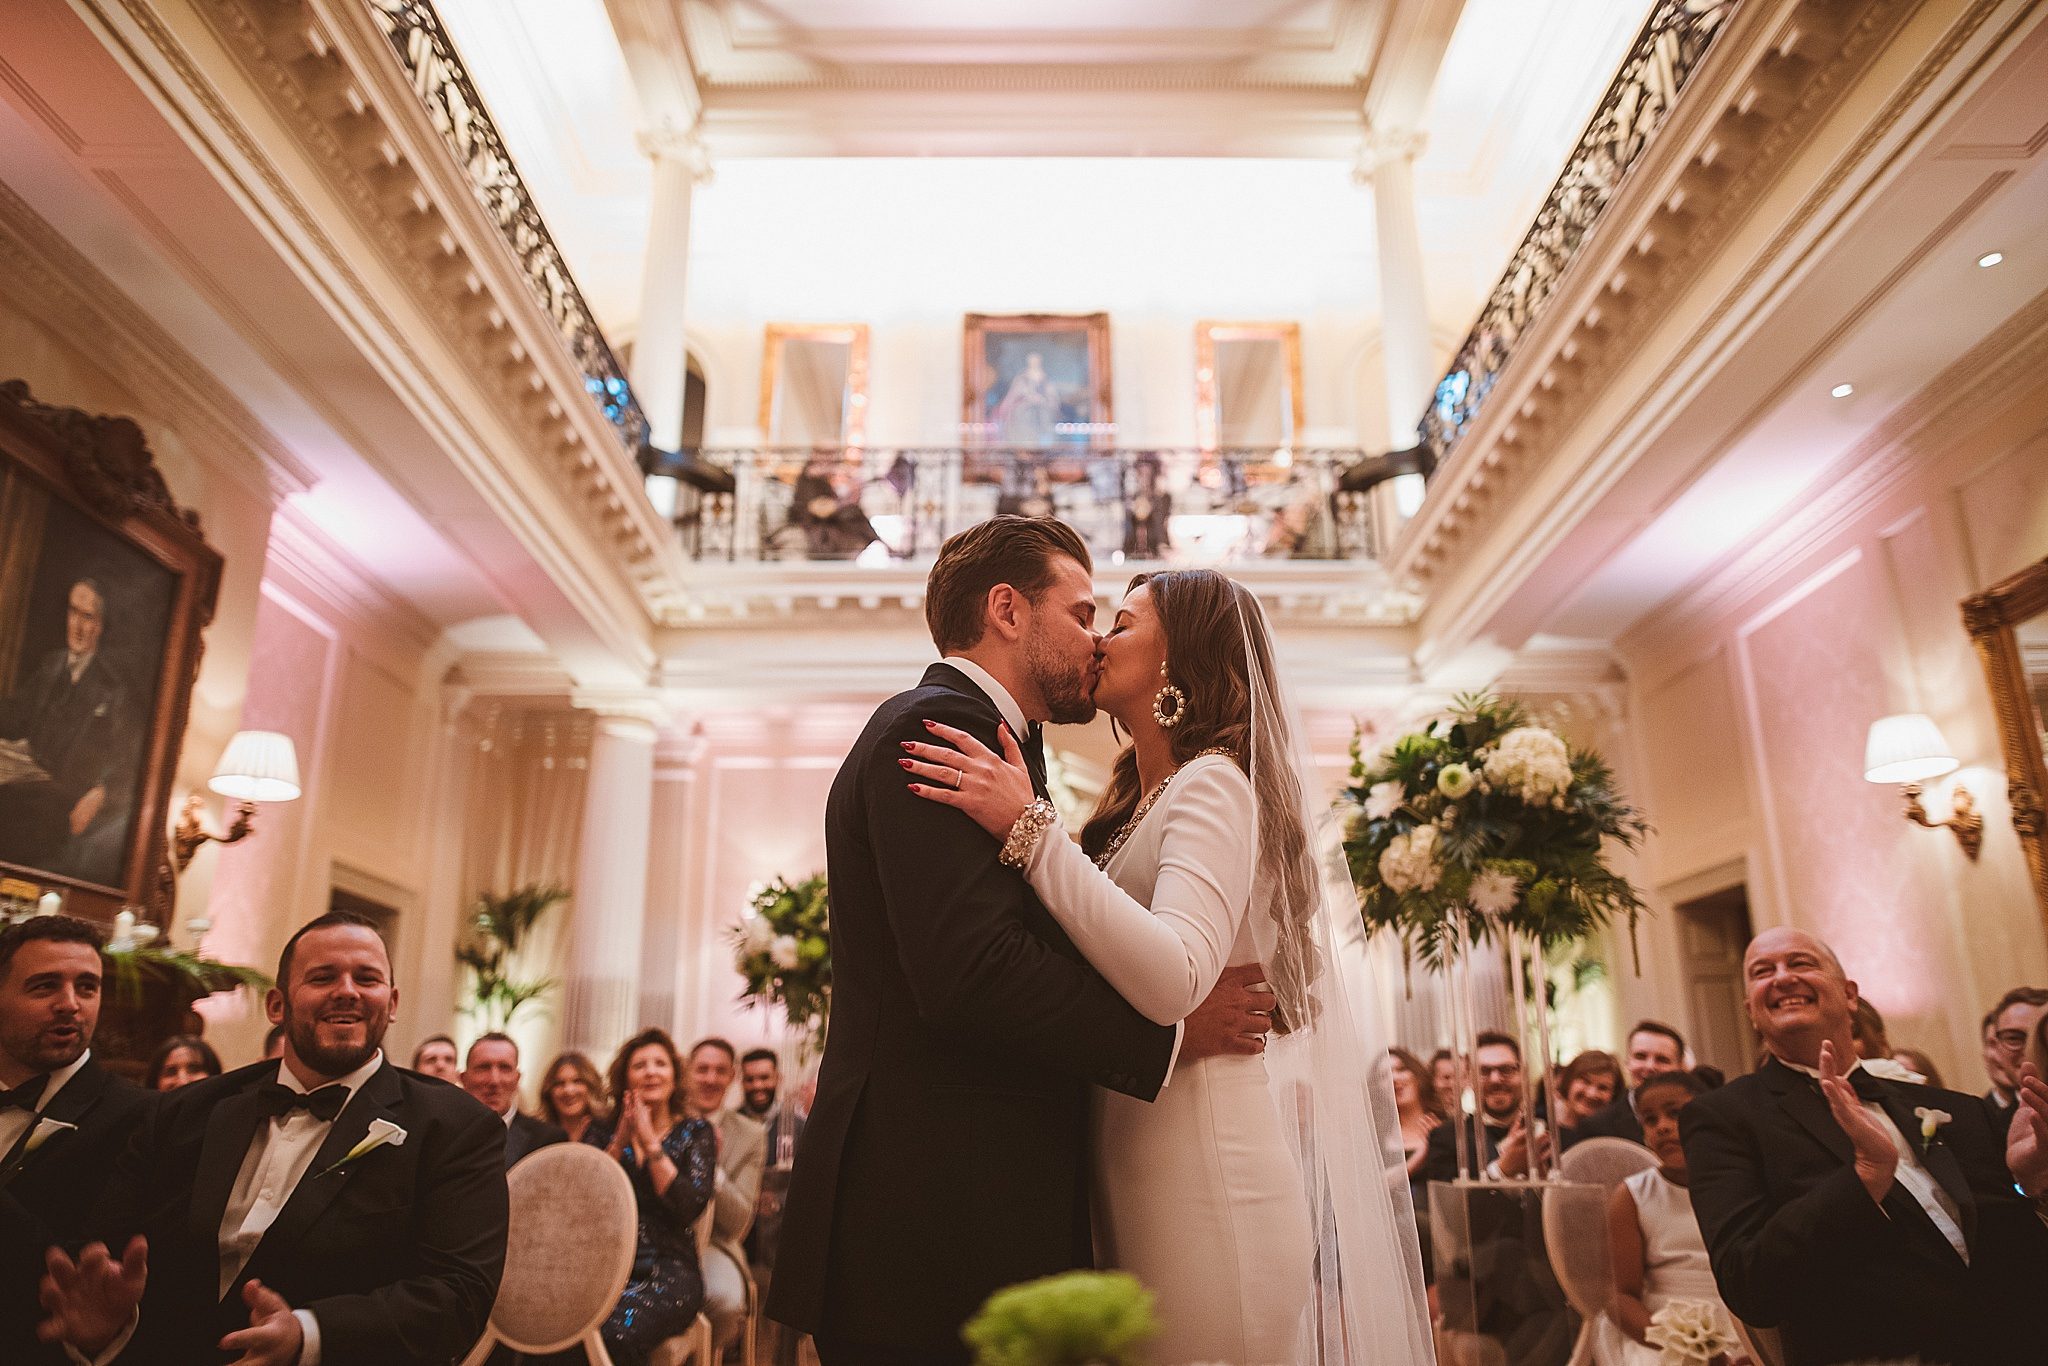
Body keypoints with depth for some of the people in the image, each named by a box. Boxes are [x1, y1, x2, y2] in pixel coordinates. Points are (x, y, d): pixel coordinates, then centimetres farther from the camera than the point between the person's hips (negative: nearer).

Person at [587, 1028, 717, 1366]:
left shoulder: (696, 1131, 9)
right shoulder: (602, 1130, 15)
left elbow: (691, 1206, -6)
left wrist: (650, 1142, -8)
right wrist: (620, 1141, -7)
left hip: (669, 1270, -1)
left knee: (618, 1333, -33)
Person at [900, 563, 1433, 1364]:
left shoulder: (1214, 785, -12)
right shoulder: (1137, 804, 16)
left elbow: (1173, 981, -28)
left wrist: (1028, 828, -28)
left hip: (1201, 1173, -8)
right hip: (1134, 1176, 9)